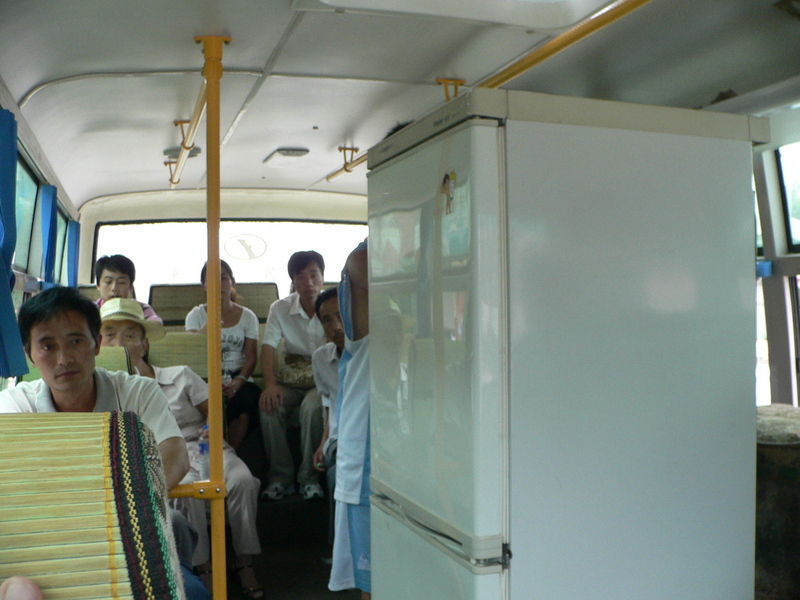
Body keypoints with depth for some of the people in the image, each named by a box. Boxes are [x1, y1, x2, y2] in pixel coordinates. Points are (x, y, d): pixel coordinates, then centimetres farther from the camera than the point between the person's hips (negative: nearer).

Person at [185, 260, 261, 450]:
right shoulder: (196, 315, 13)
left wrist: (240, 380, -16)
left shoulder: (247, 316, 12)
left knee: (247, 398, -34)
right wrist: (208, 326, -19)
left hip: (237, 378, 1)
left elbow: (251, 355, 4)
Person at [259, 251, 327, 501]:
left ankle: (309, 477, -17)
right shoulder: (280, 309, 3)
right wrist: (270, 384, -25)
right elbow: (268, 347, -7)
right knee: (269, 406, -27)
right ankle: (281, 477, -12)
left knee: (312, 407, -34)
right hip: (291, 379, 2)